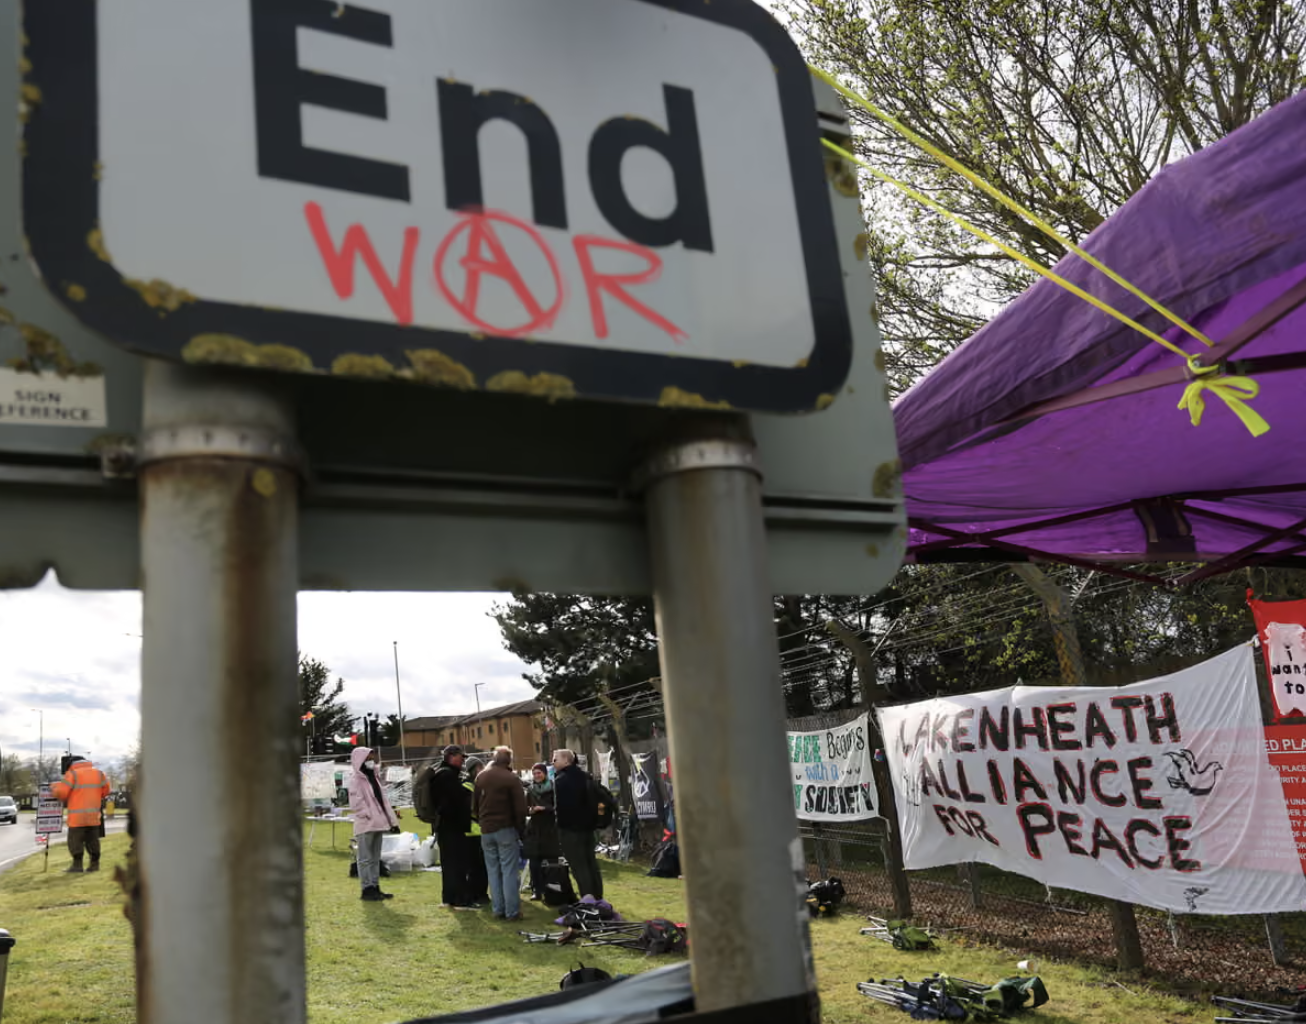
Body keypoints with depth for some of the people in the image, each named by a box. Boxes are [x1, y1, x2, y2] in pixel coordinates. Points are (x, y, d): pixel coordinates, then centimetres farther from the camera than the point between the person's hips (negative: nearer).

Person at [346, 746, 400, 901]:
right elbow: (356, 804, -17)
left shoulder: (374, 777, 15)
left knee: (375, 858, 13)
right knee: (365, 859, -2)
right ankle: (367, 889, 2)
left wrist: (393, 820, 13)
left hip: (378, 824, 8)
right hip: (365, 825, -8)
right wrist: (369, 816, -19)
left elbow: (383, 800, 17)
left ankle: (375, 887, 19)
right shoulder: (355, 780, -10)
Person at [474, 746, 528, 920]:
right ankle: (512, 911, -3)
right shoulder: (511, 778, -10)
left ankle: (498, 909, 12)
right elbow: (520, 808, -11)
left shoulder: (480, 778, 9)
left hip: (486, 830, 5)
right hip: (506, 829, -5)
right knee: (510, 871, -2)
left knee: (493, 871, 11)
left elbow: (475, 805, 16)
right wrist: (521, 830, -1)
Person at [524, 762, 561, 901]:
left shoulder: (553, 788, -2)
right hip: (534, 829, 4)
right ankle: (537, 891, 9)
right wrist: (531, 810, -8)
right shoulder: (530, 789, 13)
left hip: (550, 829, -4)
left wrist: (544, 808, -18)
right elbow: (525, 807, 13)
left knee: (552, 861, -3)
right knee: (534, 863, 0)